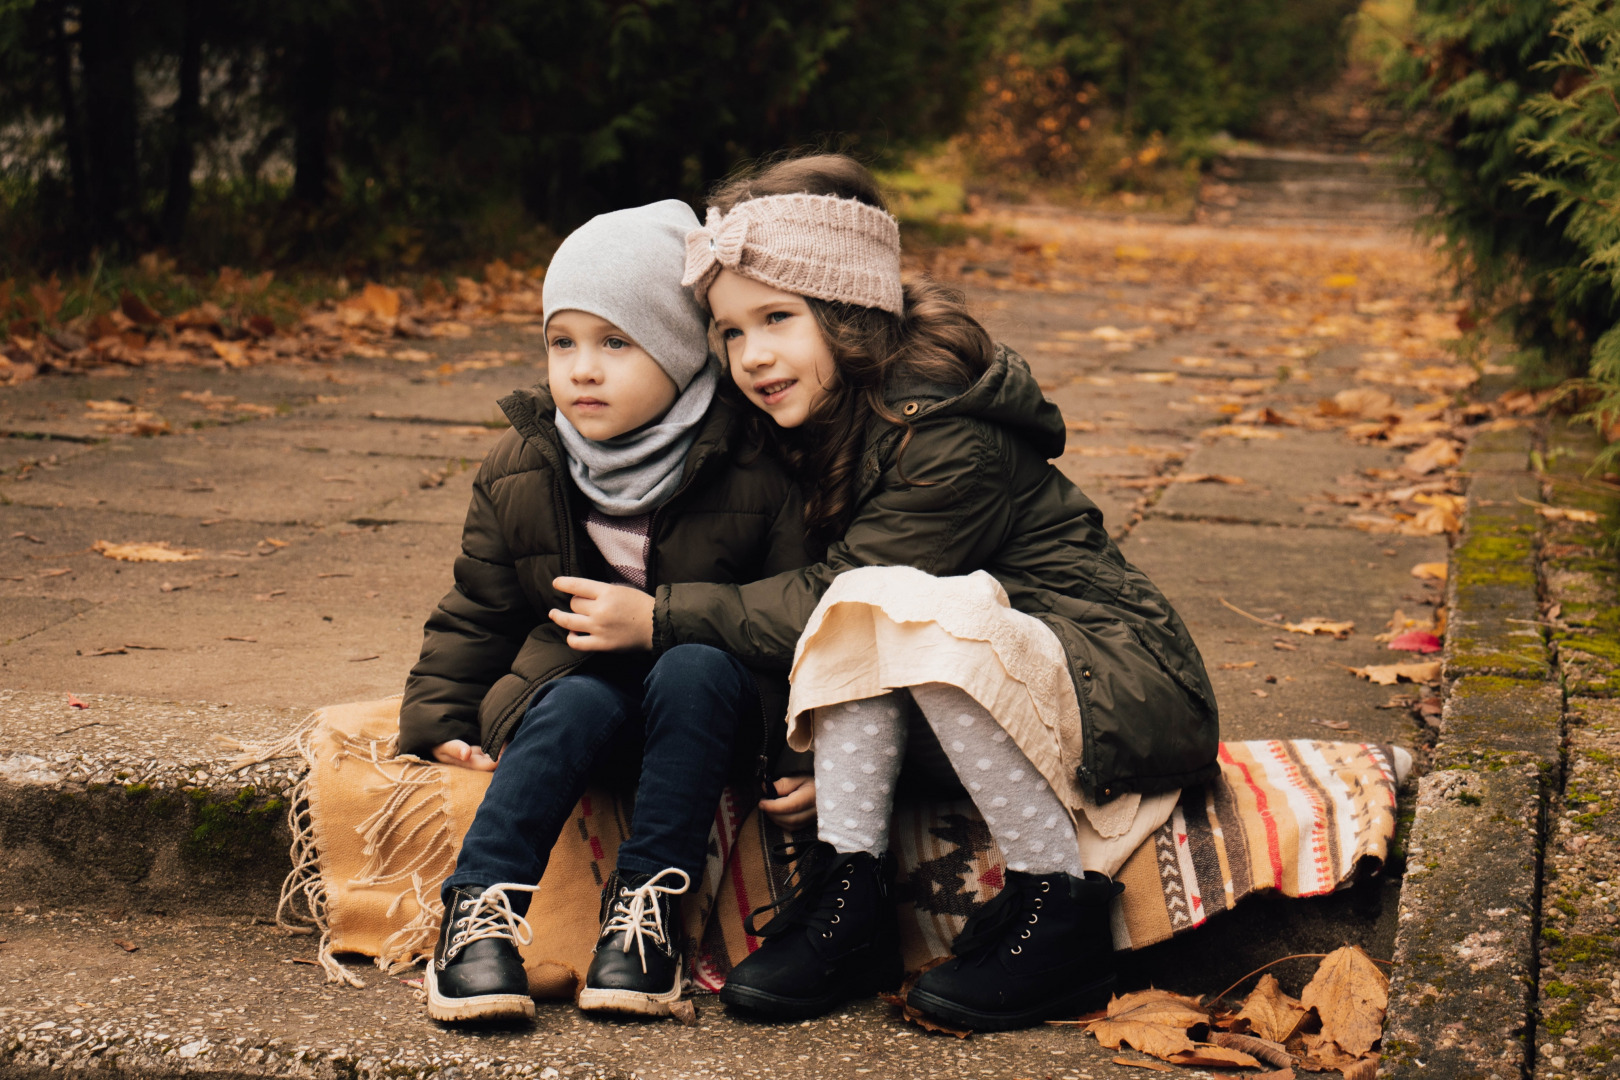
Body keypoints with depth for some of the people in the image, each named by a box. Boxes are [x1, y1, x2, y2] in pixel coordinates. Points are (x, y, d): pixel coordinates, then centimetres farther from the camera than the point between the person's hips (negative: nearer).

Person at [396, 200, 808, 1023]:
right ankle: (481, 907, -31)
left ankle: (649, 901, -29)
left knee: (692, 672, -34)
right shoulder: (517, 475, 1)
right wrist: (438, 721, 1)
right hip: (575, 674, 2)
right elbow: (476, 613, 11)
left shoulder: (752, 478, -10)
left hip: (710, 690, -2)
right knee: (573, 710, -31)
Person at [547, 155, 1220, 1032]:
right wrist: (850, 755, -5)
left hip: (1133, 693, -8)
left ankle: (1060, 908, -22)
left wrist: (660, 619, -15)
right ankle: (849, 901, -18)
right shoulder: (825, 425, 4)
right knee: (868, 608, -18)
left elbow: (825, 600, -21)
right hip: (986, 691, 8)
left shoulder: (951, 441, -22)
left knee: (920, 613, -33)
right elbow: (839, 611, 7)